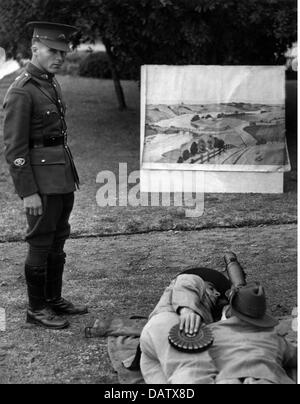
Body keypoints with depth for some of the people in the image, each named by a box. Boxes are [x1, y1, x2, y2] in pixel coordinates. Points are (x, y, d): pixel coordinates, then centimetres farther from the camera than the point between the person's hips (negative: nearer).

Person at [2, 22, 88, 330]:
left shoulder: (50, 83, 12)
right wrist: (28, 193, -19)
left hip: (62, 176, 9)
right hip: (41, 179, -9)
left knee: (58, 241, 16)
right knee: (41, 244, 1)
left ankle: (54, 299, 28)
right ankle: (36, 309, 13)